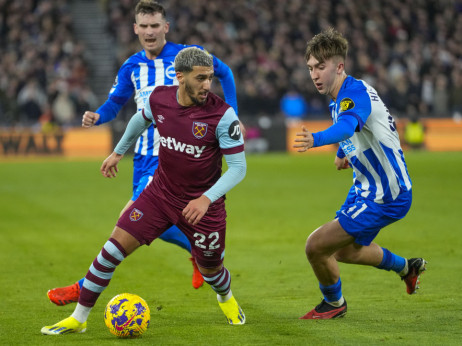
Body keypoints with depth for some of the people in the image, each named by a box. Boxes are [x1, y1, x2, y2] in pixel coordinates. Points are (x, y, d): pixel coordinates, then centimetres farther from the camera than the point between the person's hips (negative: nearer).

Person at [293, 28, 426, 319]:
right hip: (366, 189, 10)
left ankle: (334, 304, 16)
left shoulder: (356, 93, -25)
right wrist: (344, 152, 15)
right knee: (345, 250, 27)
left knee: (316, 246, -11)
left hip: (385, 198, -10)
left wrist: (316, 139, -66)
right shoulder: (339, 98, 6)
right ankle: (406, 267, 50)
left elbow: (347, 125, -49)